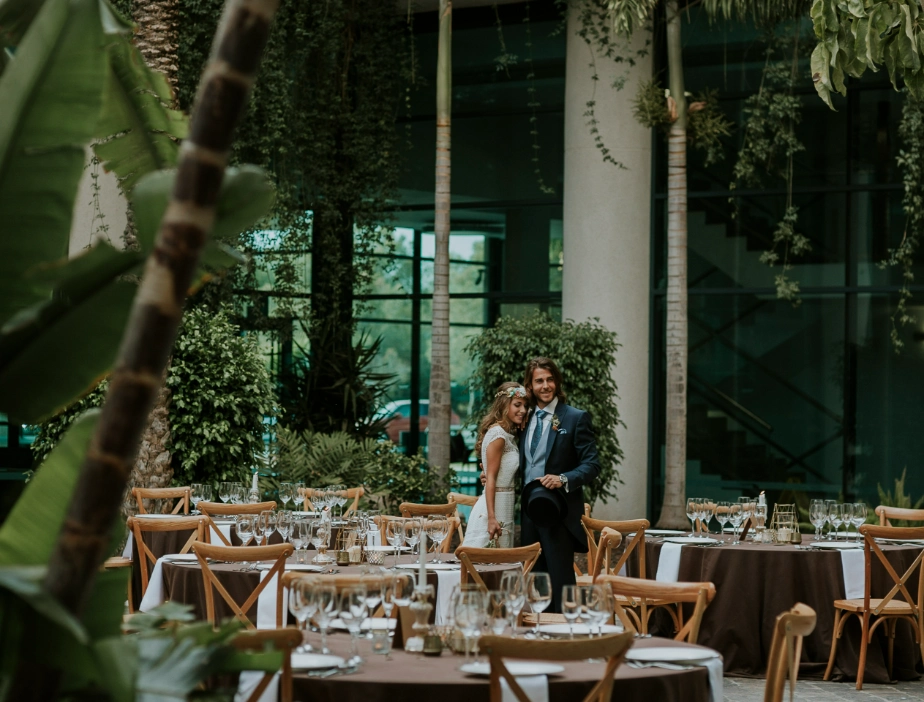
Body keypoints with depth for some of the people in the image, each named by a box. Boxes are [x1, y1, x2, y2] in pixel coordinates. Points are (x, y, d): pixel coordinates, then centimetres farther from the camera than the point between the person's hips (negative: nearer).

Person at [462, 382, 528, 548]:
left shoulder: (509, 435, 14)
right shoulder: (498, 433, -13)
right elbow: (490, 478, -17)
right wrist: (491, 518, -22)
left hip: (504, 507, 9)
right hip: (495, 508, -9)